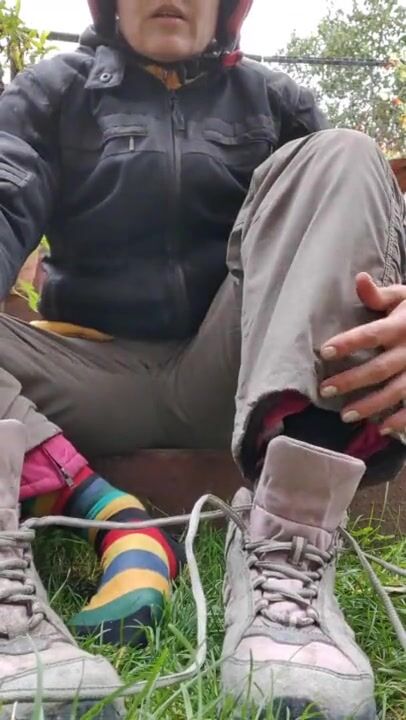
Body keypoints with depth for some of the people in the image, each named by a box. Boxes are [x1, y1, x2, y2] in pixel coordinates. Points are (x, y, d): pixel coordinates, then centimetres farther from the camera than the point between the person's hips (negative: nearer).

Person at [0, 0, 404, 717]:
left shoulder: (273, 100, 16)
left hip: (231, 379, 1)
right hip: (94, 377, 0)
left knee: (339, 160, -16)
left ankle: (285, 550, -35)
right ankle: (101, 514, -35)